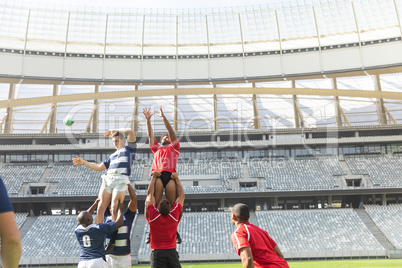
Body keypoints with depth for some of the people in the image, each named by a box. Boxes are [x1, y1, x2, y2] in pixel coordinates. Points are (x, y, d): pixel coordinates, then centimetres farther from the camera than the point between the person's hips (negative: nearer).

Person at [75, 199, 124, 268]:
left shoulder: (78, 229, 7)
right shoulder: (99, 228, -8)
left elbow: (83, 218, 30)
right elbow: (120, 222, -1)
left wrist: (95, 204, 35)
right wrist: (119, 208, 14)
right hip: (97, 262, -5)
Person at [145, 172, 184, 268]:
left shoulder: (153, 215, -7)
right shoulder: (174, 215, -5)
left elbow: (150, 194, 4)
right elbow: (181, 195, 7)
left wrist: (154, 177, 11)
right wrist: (176, 179, 15)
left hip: (157, 252, -1)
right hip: (172, 252, 1)